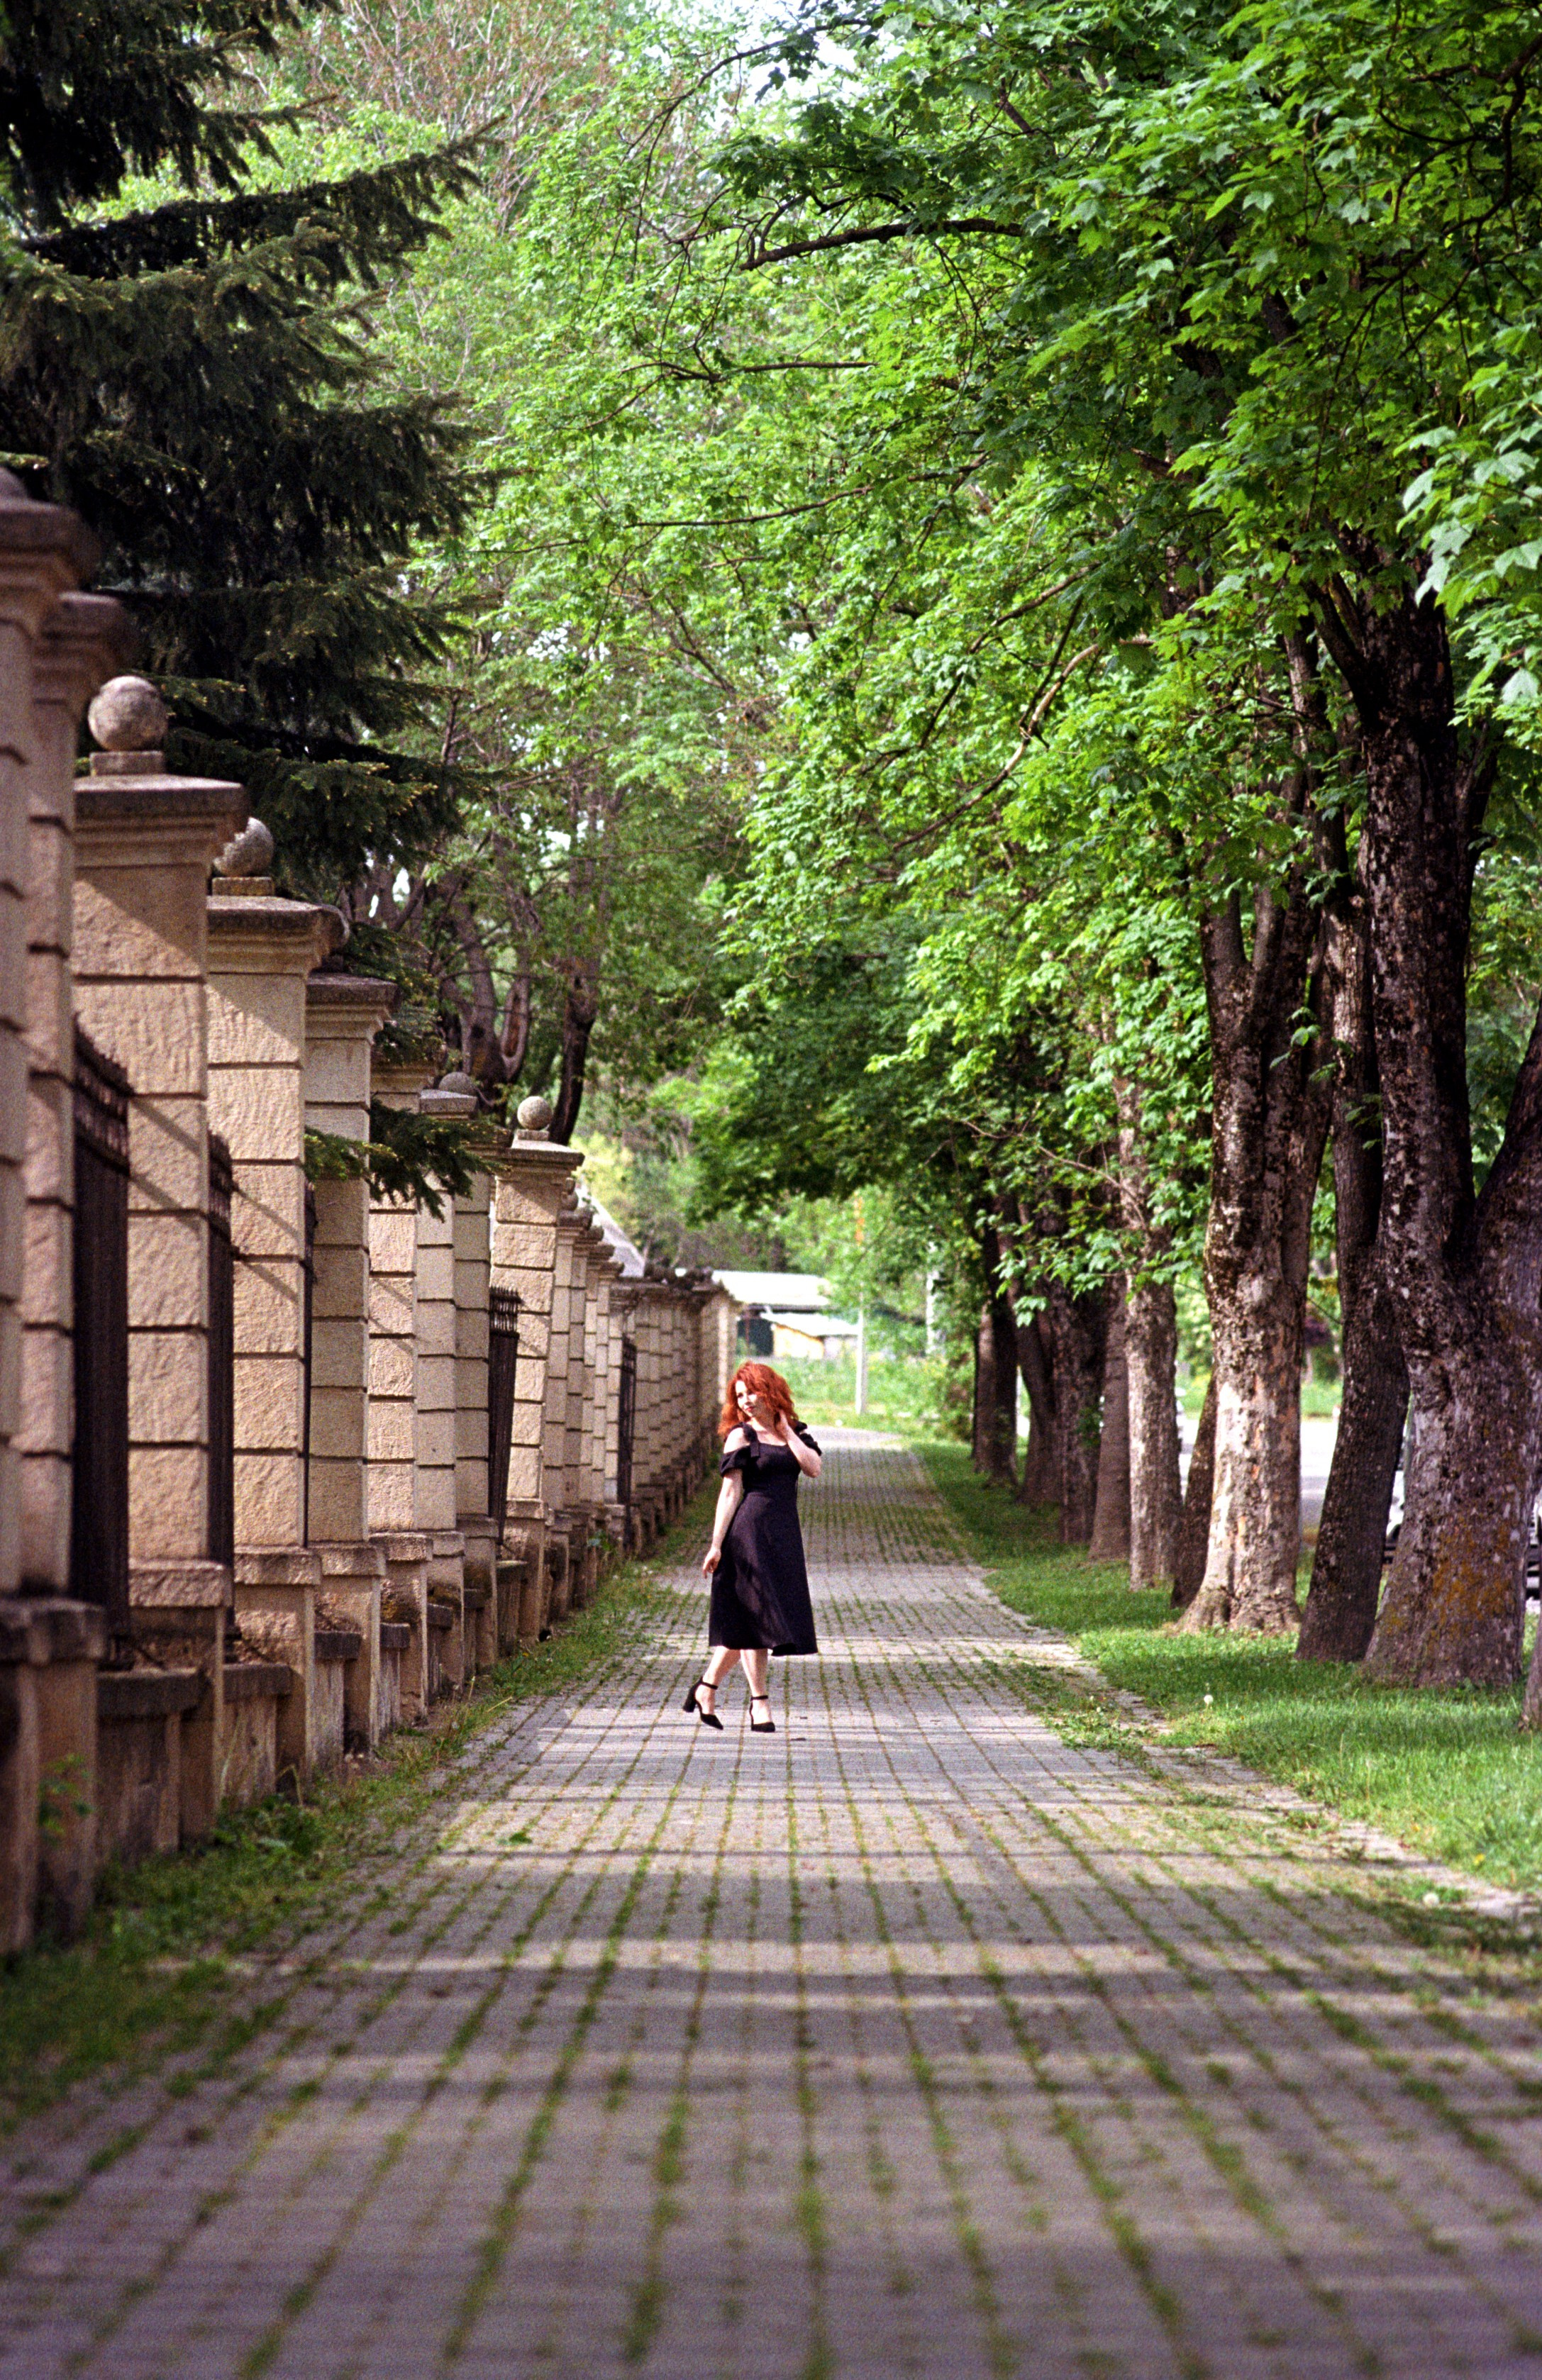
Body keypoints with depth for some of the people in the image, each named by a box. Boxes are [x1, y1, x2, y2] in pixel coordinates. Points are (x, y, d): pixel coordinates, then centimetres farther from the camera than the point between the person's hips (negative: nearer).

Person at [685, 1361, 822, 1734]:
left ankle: (706, 1688, 21)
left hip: (784, 1532, 5)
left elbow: (814, 1468, -3)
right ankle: (759, 1701, 0)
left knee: (748, 1620, 9)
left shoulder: (795, 1433, 14)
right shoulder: (741, 1437, -1)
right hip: (750, 1531, -5)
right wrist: (716, 1544, -9)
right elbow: (730, 1491, -5)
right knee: (755, 1613, -5)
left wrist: (786, 1432, 0)